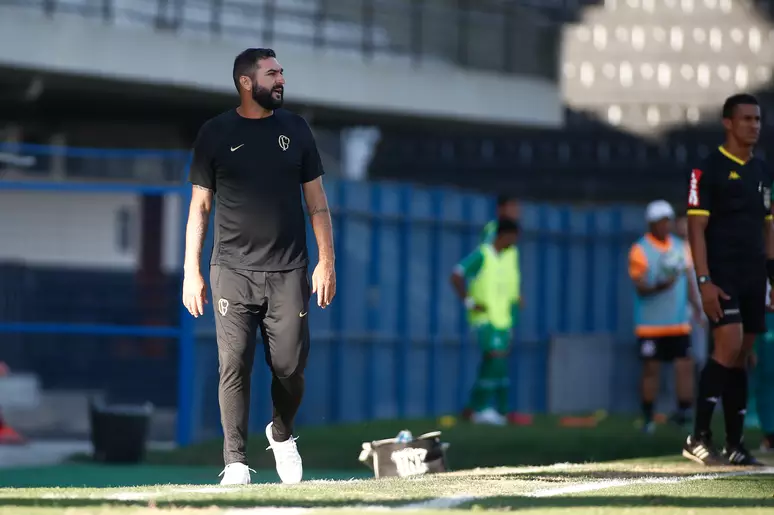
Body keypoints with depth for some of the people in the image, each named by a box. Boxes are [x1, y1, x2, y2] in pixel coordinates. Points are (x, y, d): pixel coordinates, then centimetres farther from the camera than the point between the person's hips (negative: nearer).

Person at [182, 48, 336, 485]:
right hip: (233, 270, -1)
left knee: (290, 366, 0)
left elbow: (317, 200, 10)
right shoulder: (216, 133, 3)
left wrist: (327, 260, 1)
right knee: (235, 366, -8)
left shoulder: (295, 129, 8)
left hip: (288, 272, 1)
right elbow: (200, 206, 5)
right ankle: (236, 461, -3)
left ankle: (281, 434, 28)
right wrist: (192, 271, -1)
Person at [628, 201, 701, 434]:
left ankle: (683, 412, 2)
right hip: (650, 325, -4)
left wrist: (698, 308, 8)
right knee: (650, 369, 1)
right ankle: (648, 419, 9)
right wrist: (660, 286, -31)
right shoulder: (640, 250, -7)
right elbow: (640, 288, -13)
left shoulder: (681, 247, 10)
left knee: (685, 366, -4)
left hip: (679, 324, 4)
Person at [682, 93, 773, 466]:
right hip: (721, 276, -6)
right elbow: (696, 228, -9)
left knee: (740, 359, 6)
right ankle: (698, 438, -15)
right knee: (729, 348, -19)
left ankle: (734, 445, 8)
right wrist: (704, 281, -17)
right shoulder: (709, 169, -4)